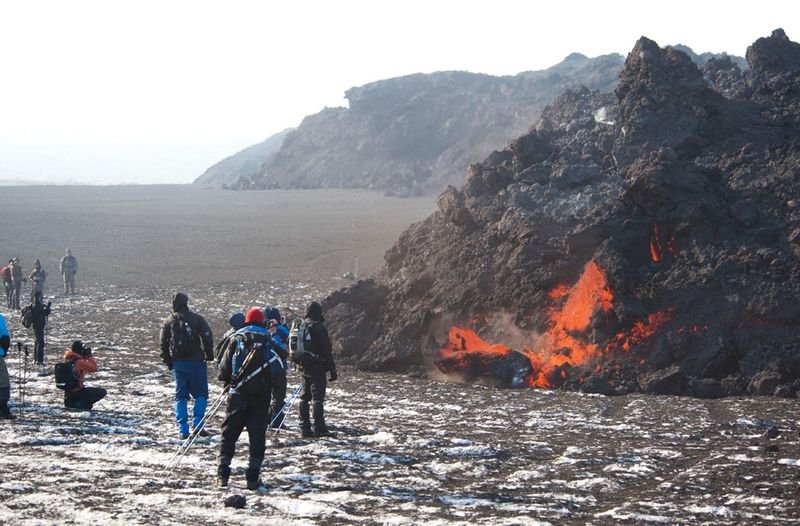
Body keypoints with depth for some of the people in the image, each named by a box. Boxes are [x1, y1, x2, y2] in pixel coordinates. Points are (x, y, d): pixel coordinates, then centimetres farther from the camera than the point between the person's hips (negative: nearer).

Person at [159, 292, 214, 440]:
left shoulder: (168, 322, 5)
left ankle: (183, 430, 2)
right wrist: (209, 355, 4)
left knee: (180, 397, 8)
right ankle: (197, 424, -10)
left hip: (177, 363, 3)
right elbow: (207, 337, -7)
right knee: (201, 394, 6)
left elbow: (163, 344, 6)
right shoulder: (196, 319, -3)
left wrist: (168, 362, 14)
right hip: (195, 361, -3)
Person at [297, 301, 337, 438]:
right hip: (317, 368, -6)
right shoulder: (319, 328, -13)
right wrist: (332, 370, -10)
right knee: (318, 398, -6)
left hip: (304, 368, 6)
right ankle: (319, 428, -8)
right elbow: (327, 351, -14)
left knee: (304, 398, 12)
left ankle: (305, 427, 12)